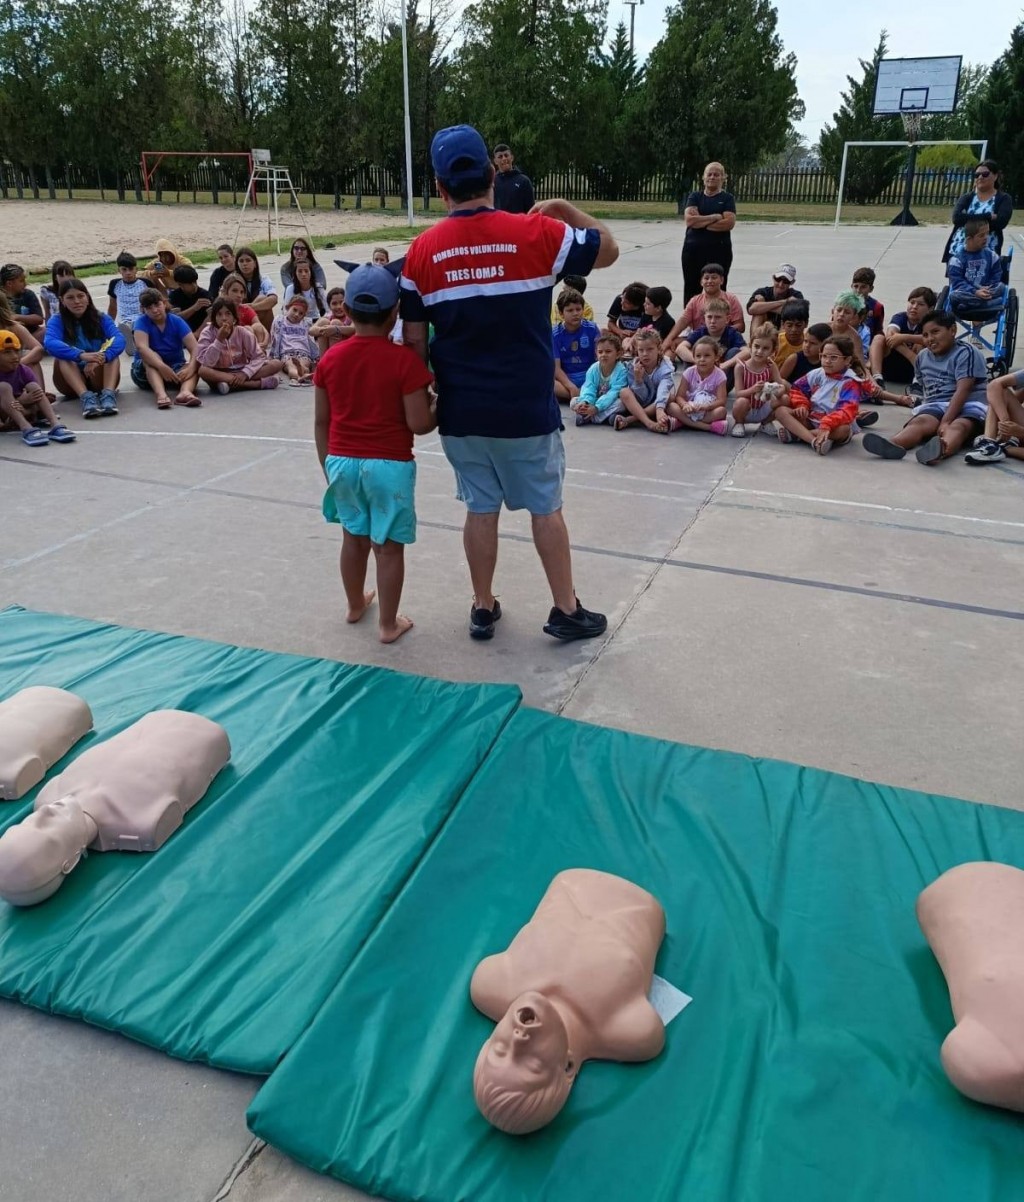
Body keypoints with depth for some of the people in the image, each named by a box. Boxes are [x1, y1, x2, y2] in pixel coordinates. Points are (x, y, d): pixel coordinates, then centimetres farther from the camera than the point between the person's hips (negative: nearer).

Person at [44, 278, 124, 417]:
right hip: (71, 382, 0)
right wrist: (81, 355, -43)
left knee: (111, 351, -22)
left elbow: (119, 339, -20)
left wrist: (101, 357, -40)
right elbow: (50, 344, -26)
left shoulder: (101, 318, 0)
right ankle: (86, 396, -47)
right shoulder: (56, 321, -4)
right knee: (62, 357, -26)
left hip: (100, 378, 0)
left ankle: (109, 394, -43)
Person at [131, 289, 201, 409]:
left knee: (195, 365, -26)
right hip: (147, 370, -1)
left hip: (175, 369, 2)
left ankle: (185, 392, -56)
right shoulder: (142, 322, -9)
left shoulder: (177, 321, -5)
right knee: (151, 357, -32)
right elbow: (141, 347, -28)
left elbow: (194, 348, -17)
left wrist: (190, 368, -38)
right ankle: (161, 394, -56)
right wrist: (162, 366, -45)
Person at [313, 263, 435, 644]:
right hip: (389, 464, -5)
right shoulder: (405, 359, -14)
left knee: (354, 536, 21)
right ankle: (389, 624, 15)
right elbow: (418, 423, -17)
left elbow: (321, 421, 5)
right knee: (389, 545, 6)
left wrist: (328, 465, 16)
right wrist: (438, 414, 5)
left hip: (343, 462, 5)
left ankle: (355, 604, 40)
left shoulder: (330, 359, 0)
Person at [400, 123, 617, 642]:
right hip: (526, 407, -2)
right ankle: (566, 610, 21)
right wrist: (565, 209, 18)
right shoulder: (537, 233, -9)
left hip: (461, 409, 2)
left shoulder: (422, 250, -4)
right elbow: (608, 249, 6)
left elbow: (414, 337, 1)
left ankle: (483, 608, 25)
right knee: (546, 508, 11)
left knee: (481, 509, 14)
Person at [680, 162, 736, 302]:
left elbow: (729, 222, -10)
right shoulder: (694, 197, 11)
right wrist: (714, 217, -9)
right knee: (691, 290, 3)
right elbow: (689, 219, -6)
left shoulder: (727, 198, 6)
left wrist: (700, 222, -10)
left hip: (719, 250, -2)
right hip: (693, 248, 2)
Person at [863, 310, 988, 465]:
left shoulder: (966, 353, -4)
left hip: (969, 406, -4)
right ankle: (892, 445, -63)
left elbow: (962, 391, -16)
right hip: (935, 406, 4)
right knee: (920, 421, -29)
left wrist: (946, 421, -27)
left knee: (957, 426, -37)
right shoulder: (922, 357, 16)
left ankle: (940, 450, -72)